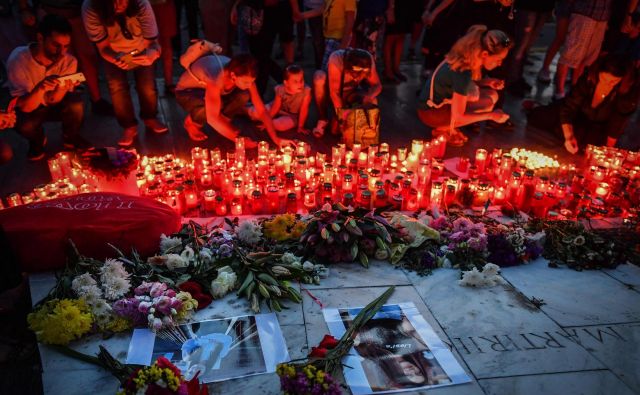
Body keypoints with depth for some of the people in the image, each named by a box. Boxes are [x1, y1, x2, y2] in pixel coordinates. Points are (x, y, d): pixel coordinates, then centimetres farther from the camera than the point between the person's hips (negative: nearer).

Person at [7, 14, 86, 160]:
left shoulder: (69, 61, -22)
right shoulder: (18, 59, -27)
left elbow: (53, 100, -19)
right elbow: (26, 107, -28)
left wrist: (62, 88, -43)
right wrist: (40, 88, -48)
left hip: (55, 105, 2)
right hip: (30, 107, -1)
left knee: (76, 103, -30)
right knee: (24, 125, -33)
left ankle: (71, 138, 2)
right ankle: (38, 141, 5)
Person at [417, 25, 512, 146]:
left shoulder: (467, 57, -7)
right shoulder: (462, 73, -31)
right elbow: (458, 117, -26)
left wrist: (486, 82, -3)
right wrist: (491, 115, -16)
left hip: (443, 101, 9)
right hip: (431, 112, -9)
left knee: (492, 95, 0)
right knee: (487, 103, -21)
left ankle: (449, 126, 5)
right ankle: (443, 129, -5)